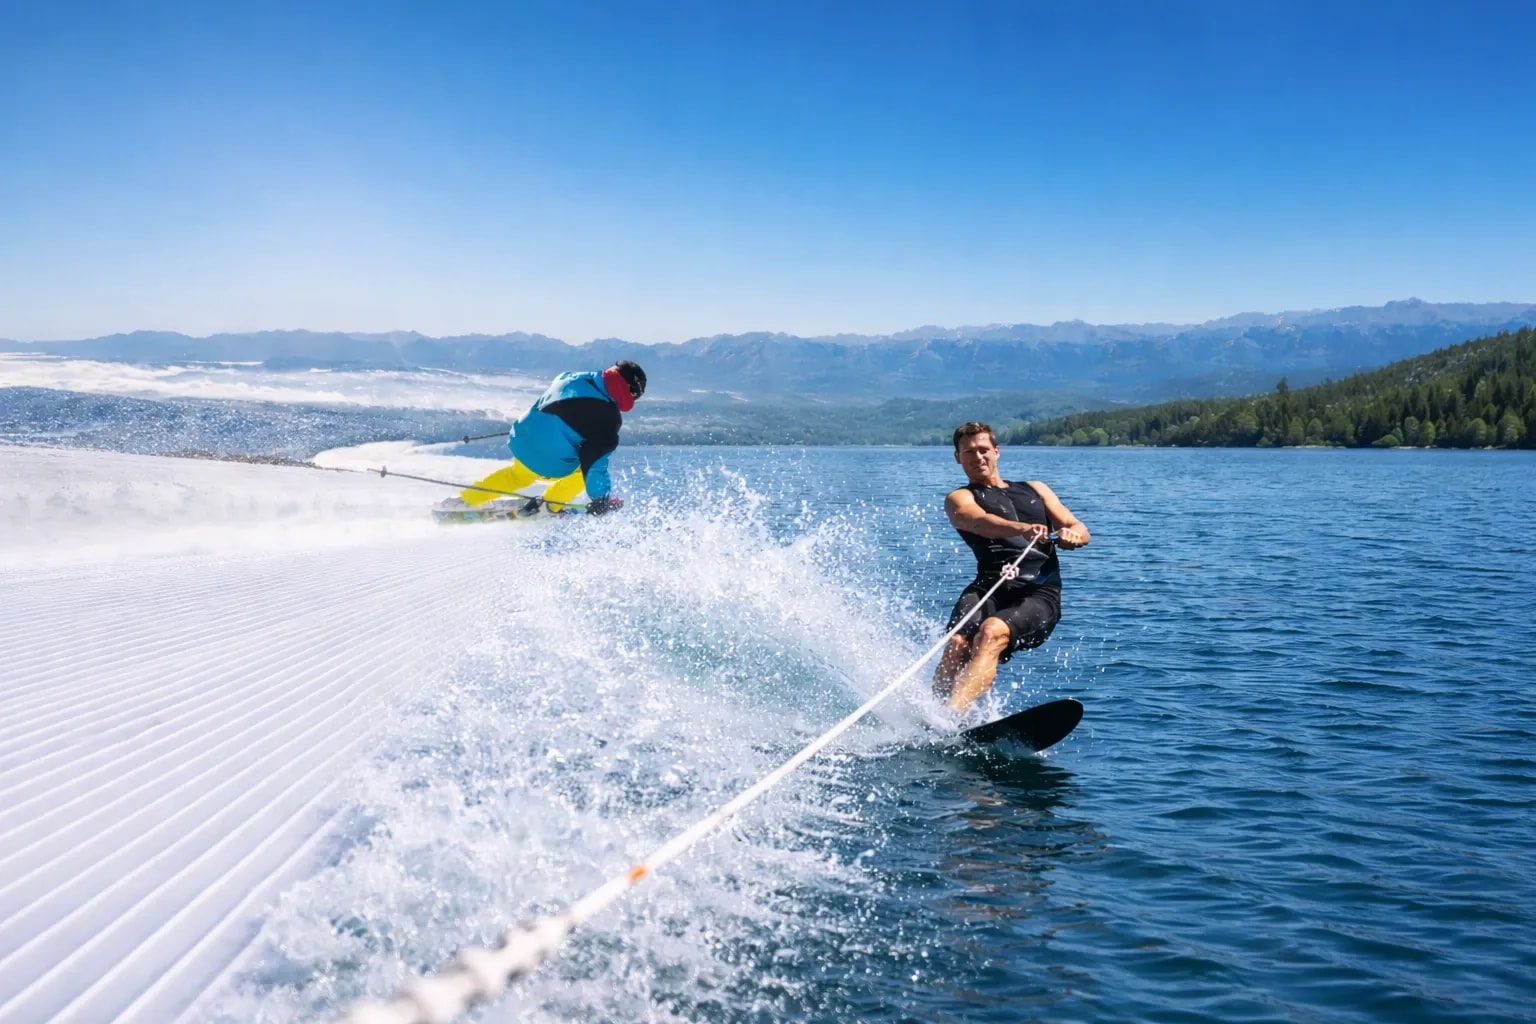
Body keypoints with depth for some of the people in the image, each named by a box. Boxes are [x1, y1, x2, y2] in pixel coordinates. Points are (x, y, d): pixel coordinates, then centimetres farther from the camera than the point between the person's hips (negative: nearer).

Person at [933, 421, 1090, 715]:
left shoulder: (1034, 490, 29)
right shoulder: (960, 498, 16)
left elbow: (1080, 529, 19)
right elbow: (979, 521, -9)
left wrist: (1071, 534, -8)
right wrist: (1022, 529, -30)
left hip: (1040, 593, 0)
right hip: (991, 587, 1)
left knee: (991, 632, -32)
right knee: (957, 643, -31)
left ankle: (951, 716, -47)